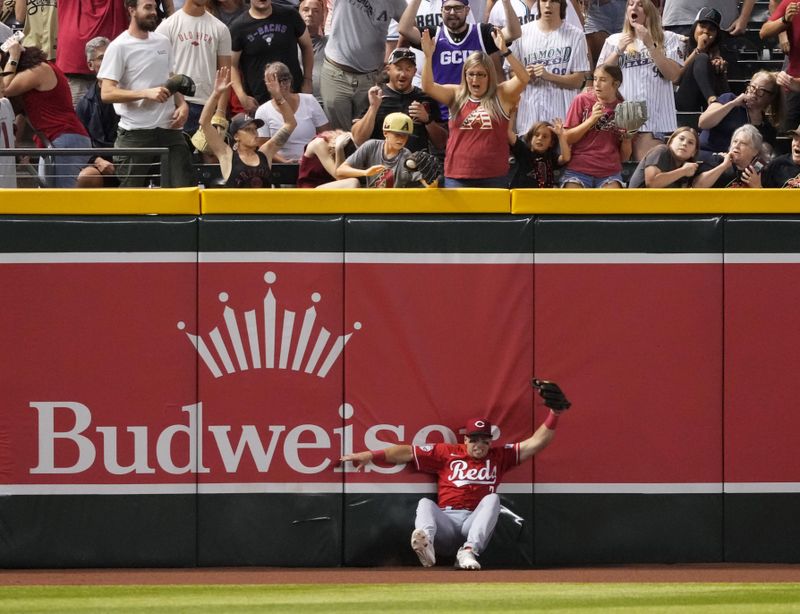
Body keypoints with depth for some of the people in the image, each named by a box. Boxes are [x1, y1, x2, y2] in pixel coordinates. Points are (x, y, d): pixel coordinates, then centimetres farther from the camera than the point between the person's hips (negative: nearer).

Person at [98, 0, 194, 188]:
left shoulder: (163, 42, 14)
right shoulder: (119, 47, -5)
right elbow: (107, 93, -12)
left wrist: (182, 104, 4)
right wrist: (147, 93, -20)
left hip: (169, 128, 5)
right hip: (135, 134, -5)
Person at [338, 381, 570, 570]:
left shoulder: (499, 456, 15)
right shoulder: (446, 453, 12)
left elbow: (534, 444, 10)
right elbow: (408, 452, 5)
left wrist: (554, 416, -3)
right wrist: (370, 455, -5)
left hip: (477, 523, 0)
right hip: (445, 521, 0)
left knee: (492, 498, -23)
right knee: (425, 503, -24)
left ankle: (469, 550, -43)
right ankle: (426, 540, -59)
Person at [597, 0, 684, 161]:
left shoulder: (668, 39, 8)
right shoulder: (614, 41, 16)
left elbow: (673, 75, -4)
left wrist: (650, 45, -9)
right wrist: (618, 51, -1)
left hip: (652, 118, -3)